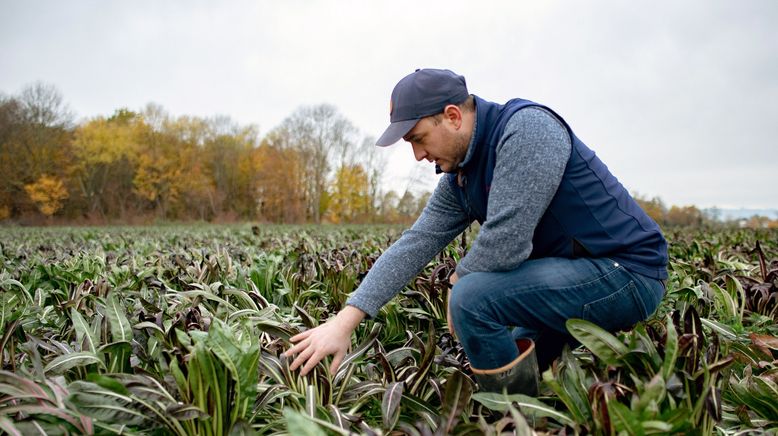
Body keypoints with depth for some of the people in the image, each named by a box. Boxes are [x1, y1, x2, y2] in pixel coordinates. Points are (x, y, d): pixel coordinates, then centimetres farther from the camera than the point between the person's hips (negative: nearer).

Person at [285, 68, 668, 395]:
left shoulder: (527, 128, -22)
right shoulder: (459, 179, 6)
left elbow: (503, 243, -30)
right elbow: (415, 244, 1)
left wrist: (458, 281, -8)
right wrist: (345, 320, -6)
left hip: (627, 270, -9)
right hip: (570, 273, 9)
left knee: (473, 298, -25)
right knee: (496, 360, 20)